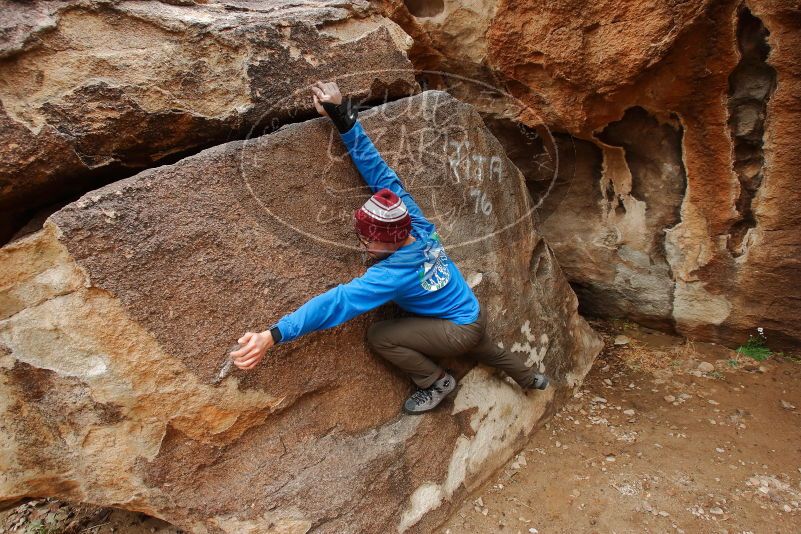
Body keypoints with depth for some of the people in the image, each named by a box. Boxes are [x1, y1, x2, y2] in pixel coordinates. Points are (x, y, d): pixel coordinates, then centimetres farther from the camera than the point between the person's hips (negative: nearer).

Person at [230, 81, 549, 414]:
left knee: (379, 337, -15)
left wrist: (273, 335, -47)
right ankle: (531, 380, 68)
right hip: (475, 316, 8)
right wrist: (344, 119, -18)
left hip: (458, 331, -8)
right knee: (484, 349, 40)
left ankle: (436, 383, 6)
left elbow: (338, 302, -43)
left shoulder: (394, 273, -34)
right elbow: (379, 172, -16)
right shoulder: (419, 226, -16)